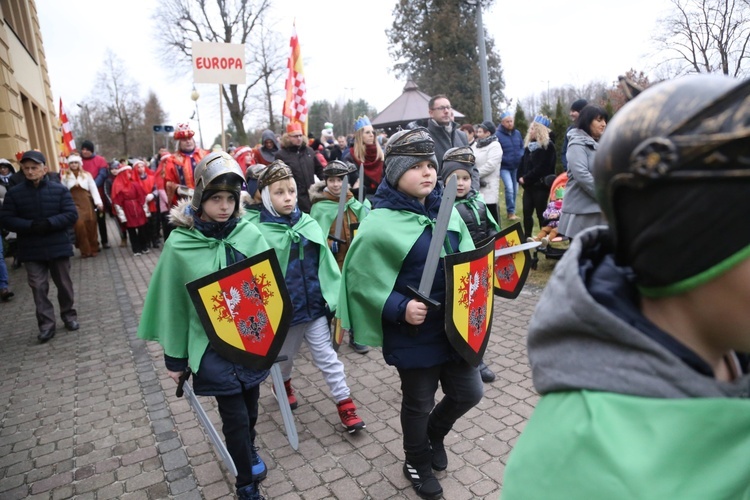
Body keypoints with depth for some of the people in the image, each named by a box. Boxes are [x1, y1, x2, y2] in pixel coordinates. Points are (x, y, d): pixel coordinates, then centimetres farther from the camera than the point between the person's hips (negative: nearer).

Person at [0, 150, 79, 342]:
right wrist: (30, 226, -18)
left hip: (58, 246, -1)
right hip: (31, 250, 1)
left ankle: (69, 315, 28)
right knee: (38, 287, 2)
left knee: (64, 284, 11)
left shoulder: (60, 189, -2)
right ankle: (46, 324, 9)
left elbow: (72, 215, -7)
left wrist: (49, 223, -22)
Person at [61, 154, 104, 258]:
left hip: (86, 203, 1)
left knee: (90, 226, 1)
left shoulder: (86, 175, 6)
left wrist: (98, 202, -9)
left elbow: (93, 189, 1)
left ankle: (93, 249, 13)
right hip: (74, 204, 0)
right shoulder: (65, 177, 7)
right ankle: (85, 250, 0)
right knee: (79, 225, -11)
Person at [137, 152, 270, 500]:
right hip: (213, 347, -2)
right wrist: (175, 358, 3)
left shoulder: (249, 234, -7)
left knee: (250, 408, 20)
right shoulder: (180, 245, -11)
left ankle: (247, 451, 52)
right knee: (235, 416, 5)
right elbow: (173, 304, -2)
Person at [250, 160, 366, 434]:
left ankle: (345, 404, 18)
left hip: (315, 305, 2)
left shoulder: (310, 224, -4)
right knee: (284, 355, 23)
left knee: (327, 357, 8)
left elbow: (326, 262, 1)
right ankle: (285, 383, 52)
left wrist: (336, 293, -1)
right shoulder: (260, 232, -15)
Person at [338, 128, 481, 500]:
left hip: (456, 324, 6)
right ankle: (417, 463, 45)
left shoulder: (446, 211, 1)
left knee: (469, 392, 18)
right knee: (418, 402, 15)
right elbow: (360, 280, -15)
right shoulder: (380, 223, -18)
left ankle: (434, 433, 50)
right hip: (414, 334, -5)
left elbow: (467, 258, 13)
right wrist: (399, 308, -23)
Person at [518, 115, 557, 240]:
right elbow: (523, 162, 12)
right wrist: (521, 177, -4)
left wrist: (526, 178, -16)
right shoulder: (529, 144, 15)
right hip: (529, 185, 7)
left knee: (541, 214, 1)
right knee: (527, 212, 7)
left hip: (541, 185, -6)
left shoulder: (548, 146, -8)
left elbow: (542, 167, -16)